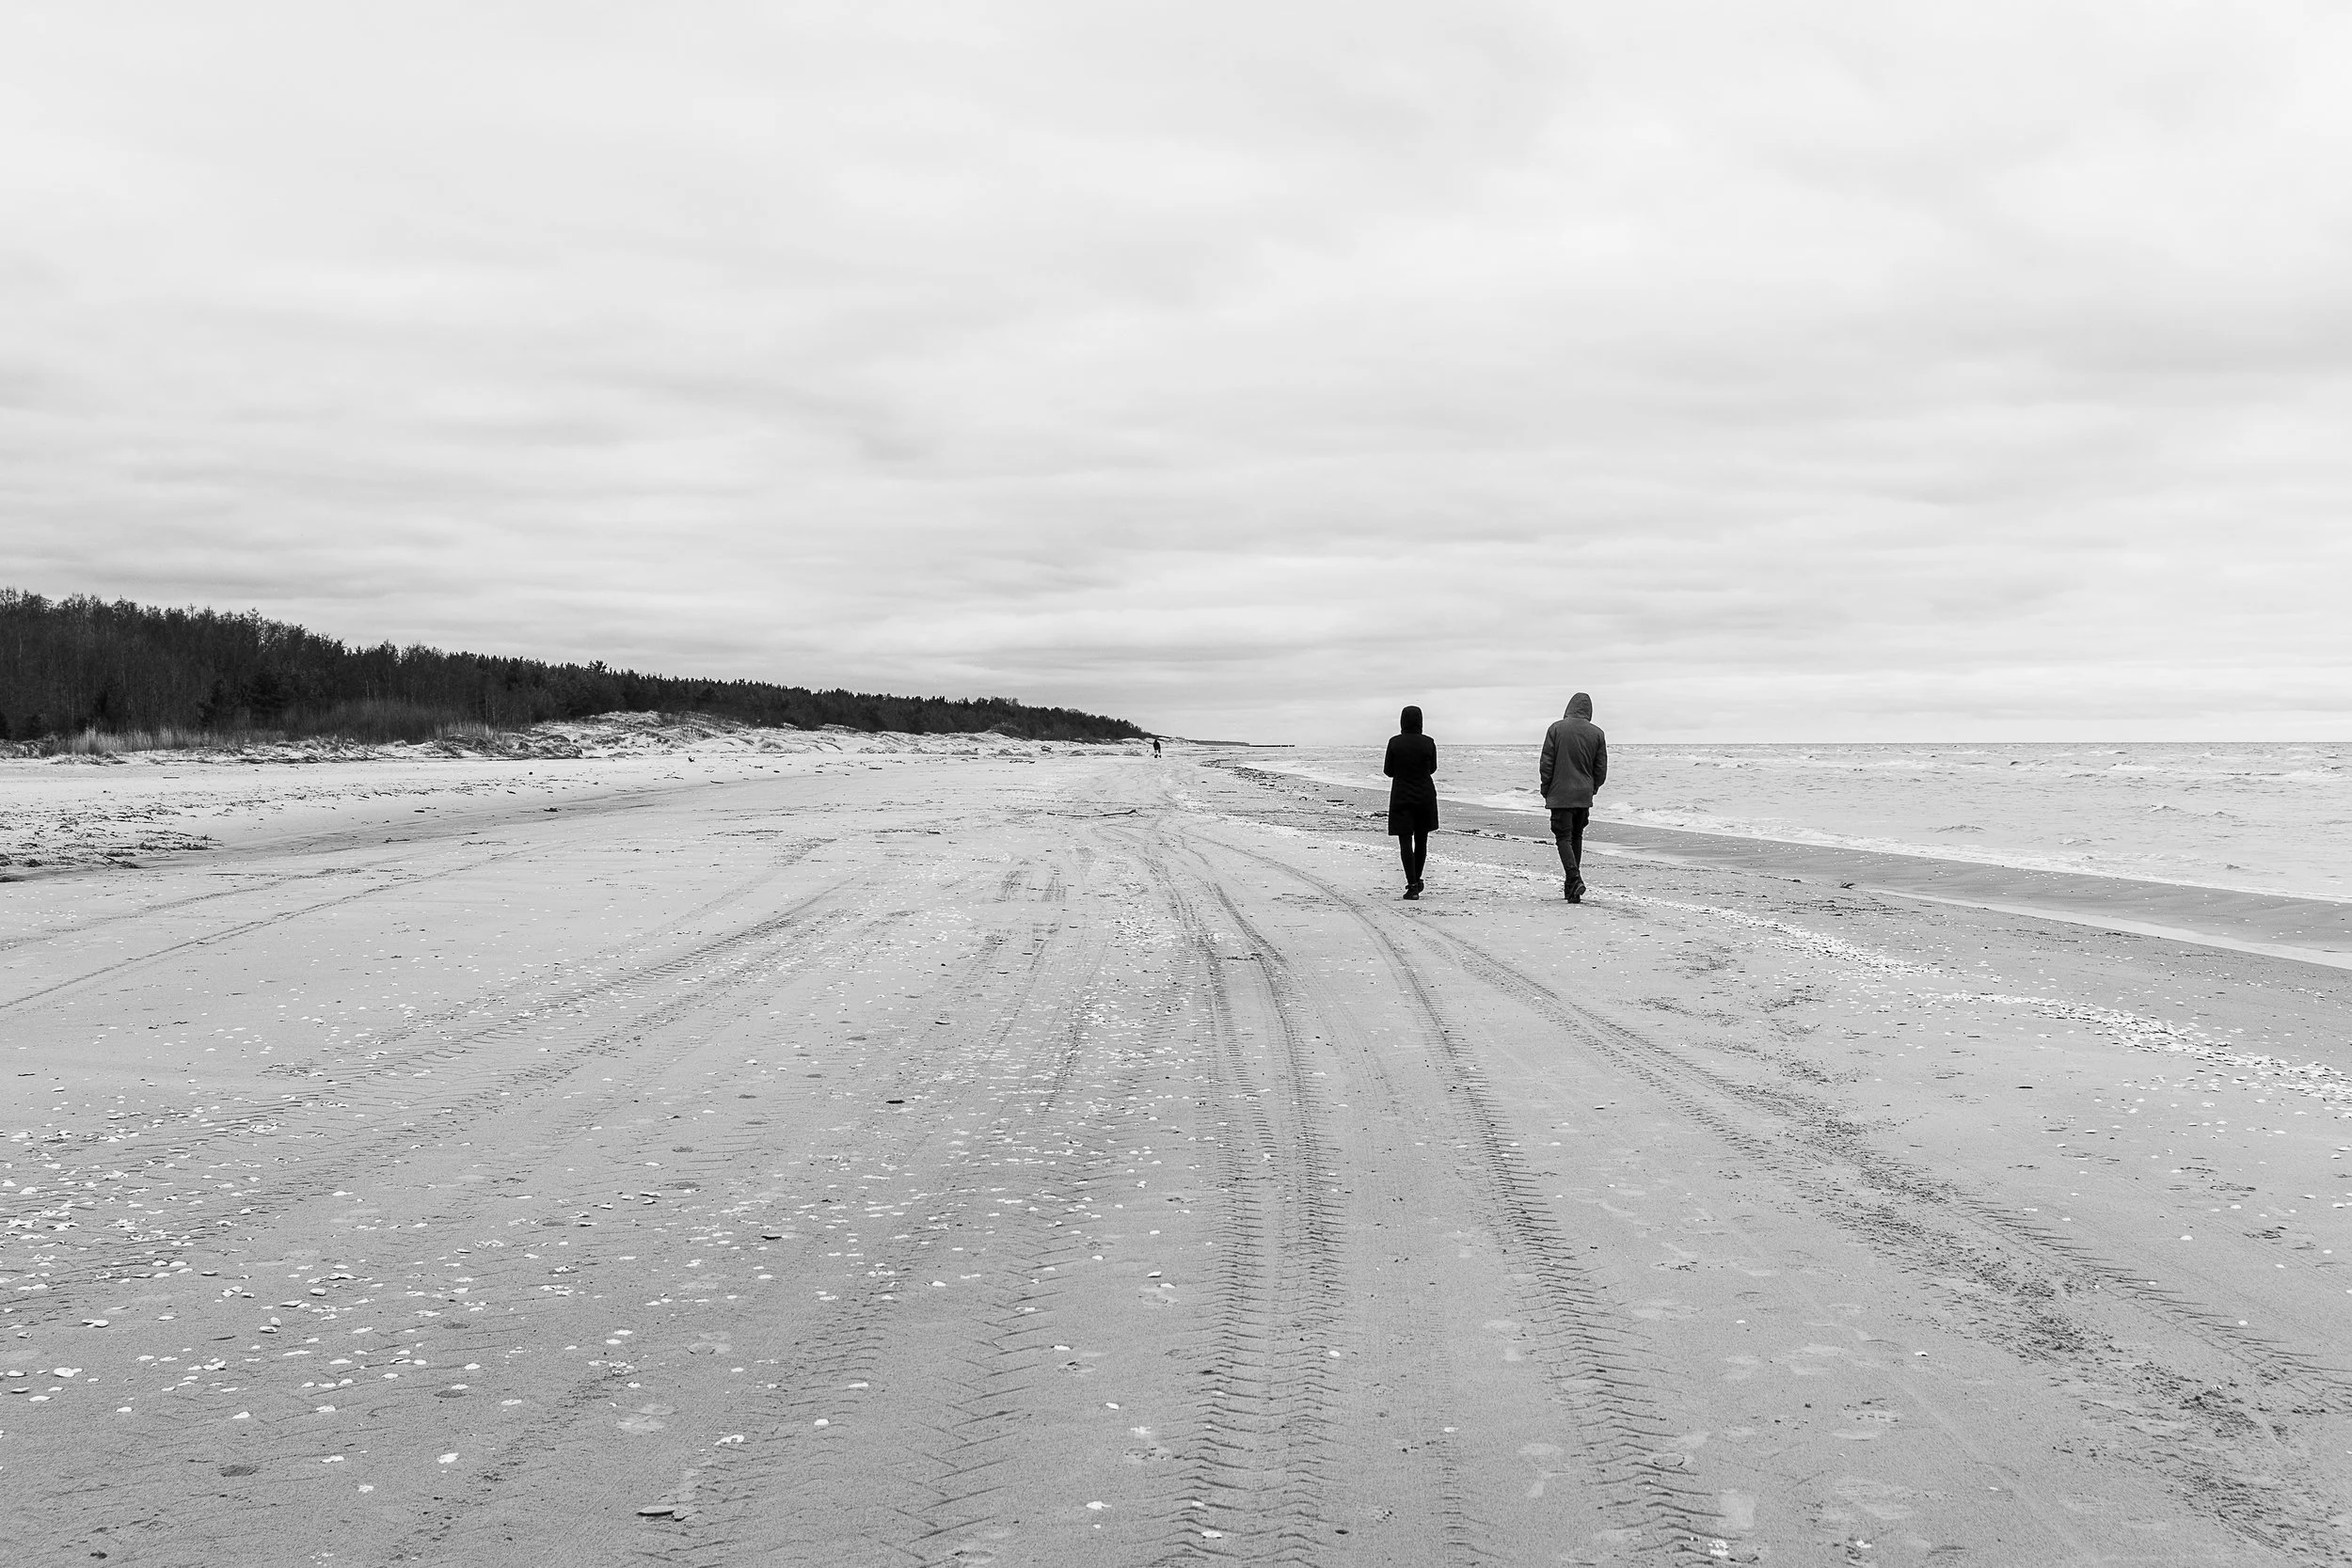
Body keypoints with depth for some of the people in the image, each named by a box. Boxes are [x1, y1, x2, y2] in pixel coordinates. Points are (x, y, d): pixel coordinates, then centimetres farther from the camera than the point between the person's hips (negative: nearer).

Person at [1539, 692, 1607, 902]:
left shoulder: (1556, 728, -7)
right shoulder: (1597, 733, 1)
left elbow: (1546, 763, -6)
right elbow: (1601, 769, 5)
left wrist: (1546, 790, 5)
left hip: (1560, 794, -3)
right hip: (1584, 796, 3)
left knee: (1563, 837, -1)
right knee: (1576, 837, 15)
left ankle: (1575, 879, -19)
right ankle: (1571, 887, 20)